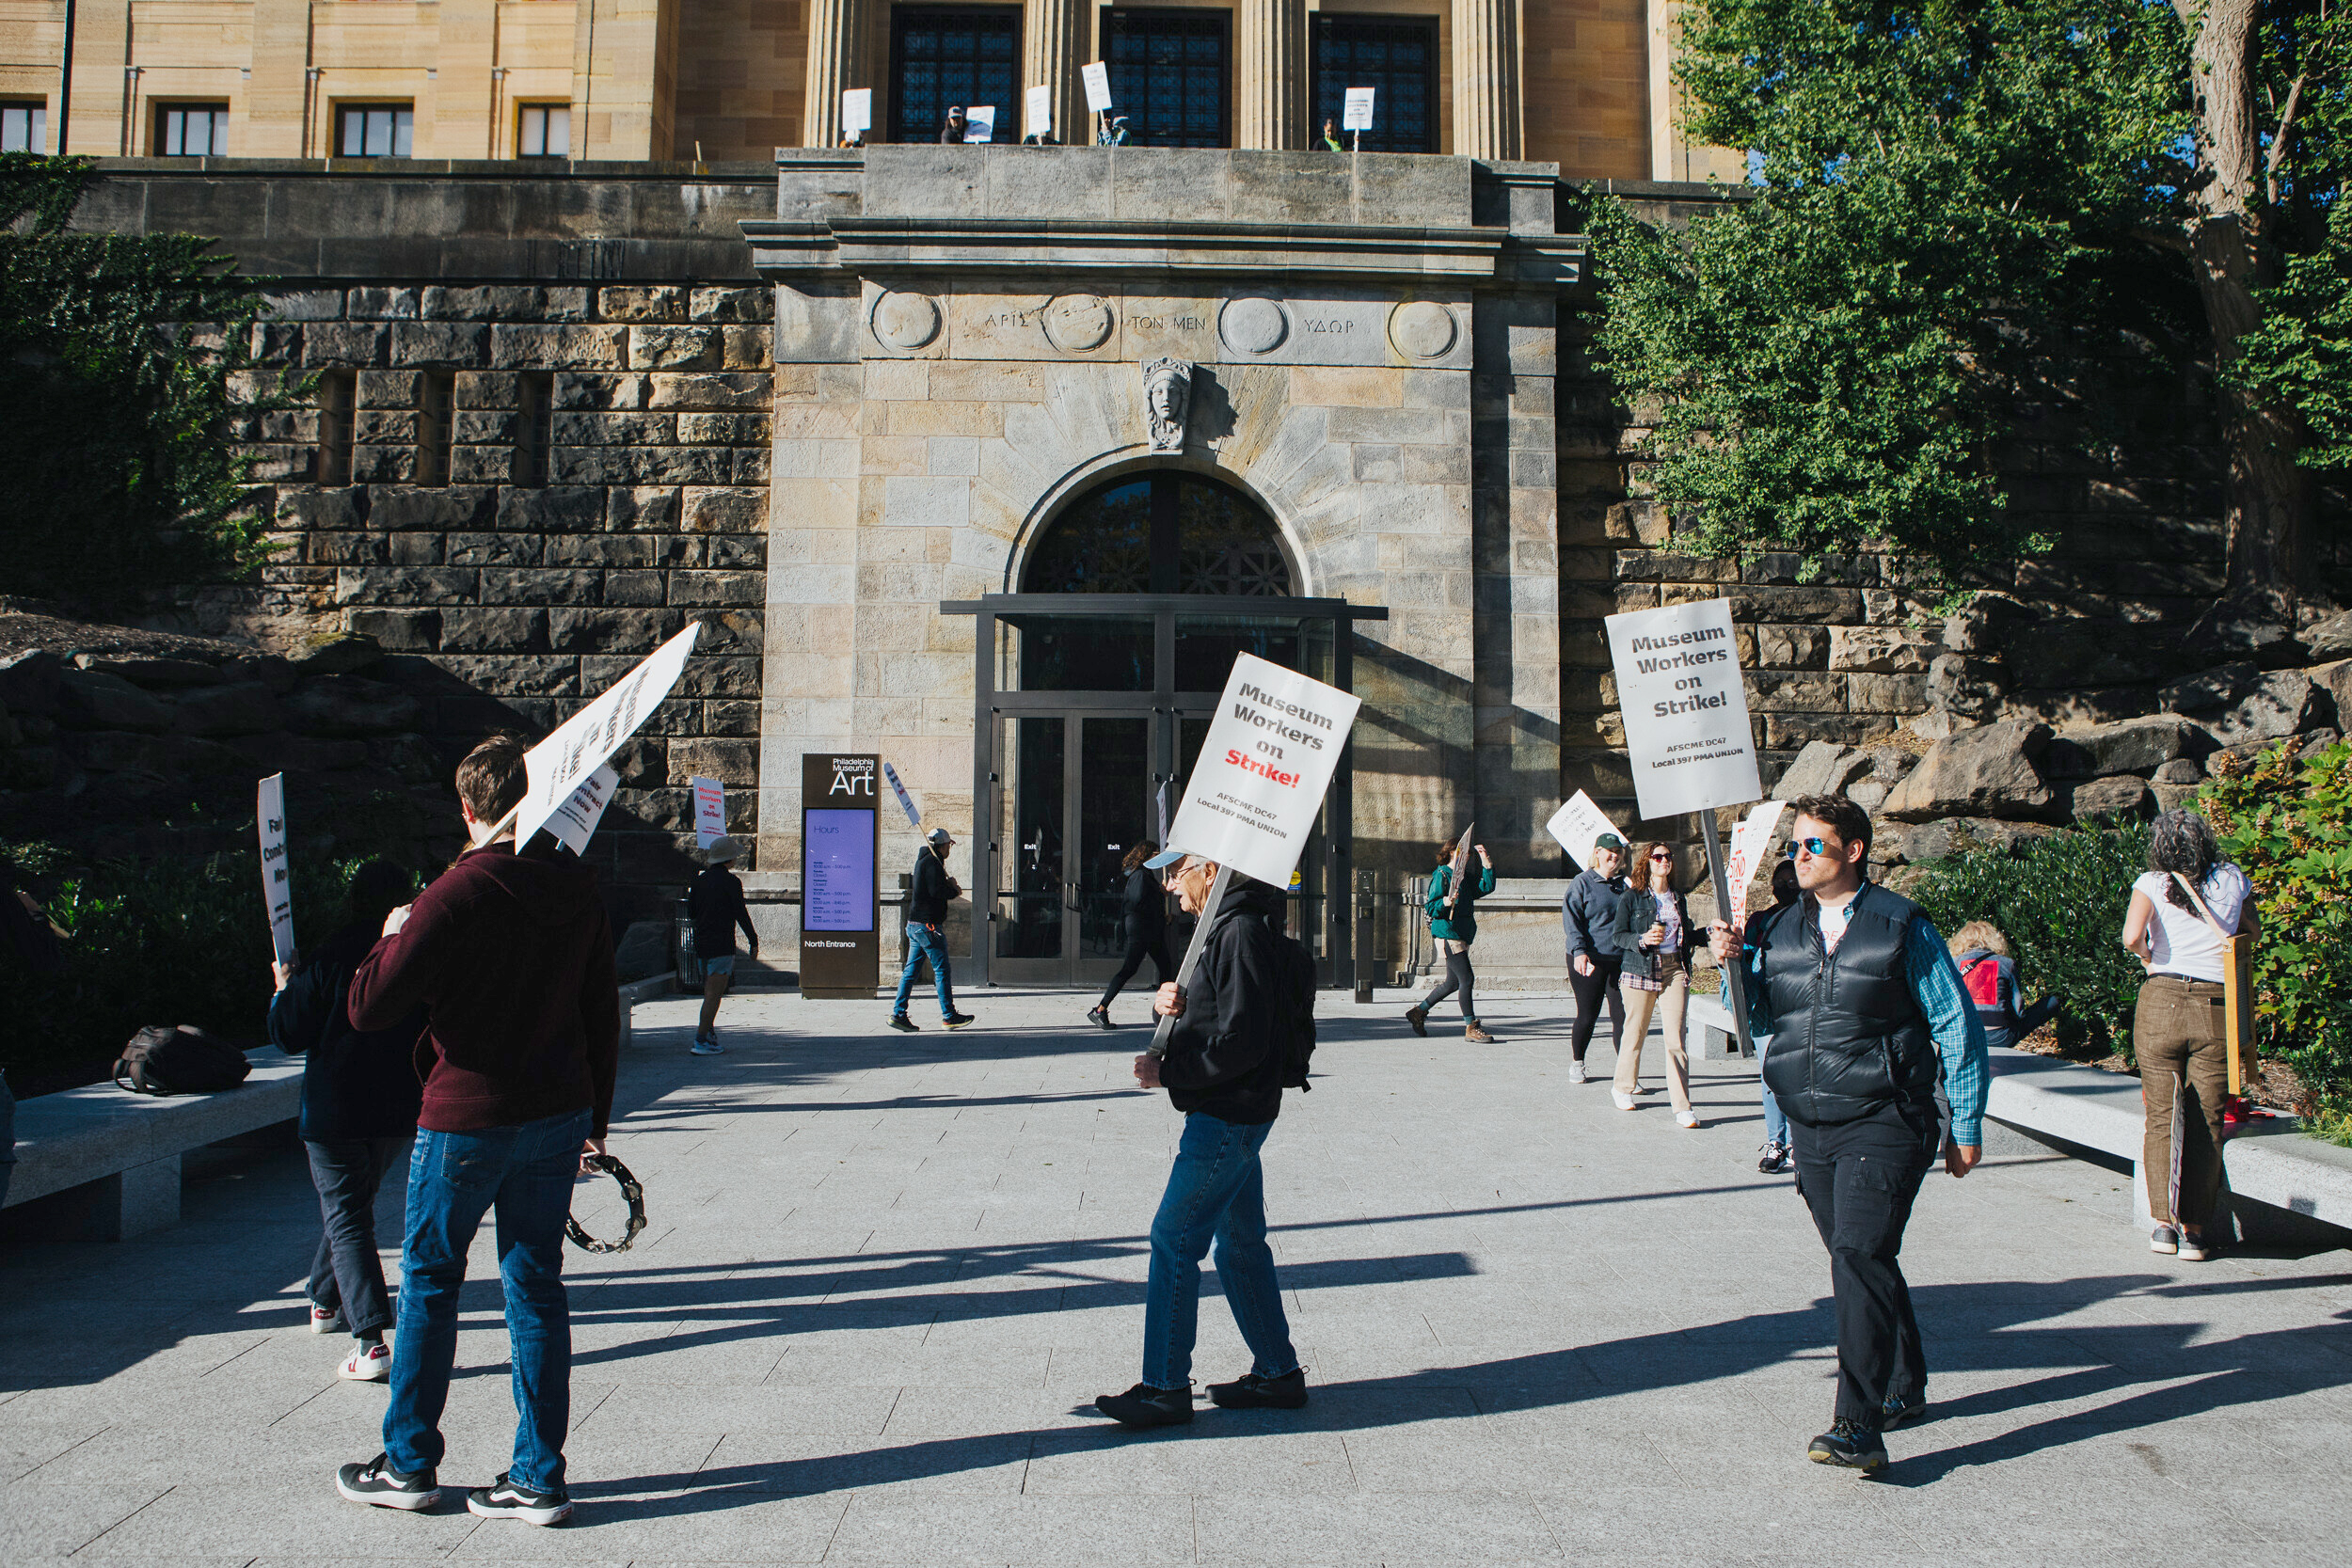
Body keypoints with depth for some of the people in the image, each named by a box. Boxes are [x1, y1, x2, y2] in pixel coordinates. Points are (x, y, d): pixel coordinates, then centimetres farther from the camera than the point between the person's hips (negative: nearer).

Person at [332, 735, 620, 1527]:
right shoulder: (578, 891, 2)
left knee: (429, 1279, 13)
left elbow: (369, 1007, -15)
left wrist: (392, 937, 5)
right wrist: (594, 1119, 18)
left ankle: (410, 1464, 25)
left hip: (467, 1119, -5)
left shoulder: (457, 893, -16)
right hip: (559, 1116, 5)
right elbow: (601, 1014, 9)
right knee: (536, 1286, 11)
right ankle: (539, 1478, 15)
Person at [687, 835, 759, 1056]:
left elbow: (691, 913, 13)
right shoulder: (730, 881, -11)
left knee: (711, 991, 18)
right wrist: (753, 941, -5)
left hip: (701, 944, 7)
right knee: (713, 994, -6)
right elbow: (741, 913, -11)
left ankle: (709, 1035, 21)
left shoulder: (700, 881, 10)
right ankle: (701, 1041, -8)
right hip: (721, 944, -7)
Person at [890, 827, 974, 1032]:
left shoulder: (923, 860, 19)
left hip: (914, 924, 10)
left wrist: (949, 884, 3)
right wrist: (955, 891, -5)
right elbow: (936, 891, -23)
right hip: (928, 925, -10)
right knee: (942, 970, -5)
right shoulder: (932, 862, -13)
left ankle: (898, 1014, 7)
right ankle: (949, 1016, -3)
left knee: (910, 969, 9)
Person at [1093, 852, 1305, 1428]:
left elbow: (1243, 1041, -24)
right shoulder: (1223, 927, 15)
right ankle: (1278, 1373, 24)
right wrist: (1170, 1003, -2)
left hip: (1229, 1116, -10)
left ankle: (1165, 1387, 3)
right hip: (1233, 1114, 10)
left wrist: (1167, 1071, -17)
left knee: (1174, 1240, -5)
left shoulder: (1242, 932, -19)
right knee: (1240, 1241, 15)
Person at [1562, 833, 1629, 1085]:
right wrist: (1579, 951, -19)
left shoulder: (1625, 884, 11)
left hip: (1620, 960, 3)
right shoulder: (1582, 883, -1)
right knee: (1587, 1015, 5)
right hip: (1588, 960, -3)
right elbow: (1571, 920, -7)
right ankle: (1576, 1063, 24)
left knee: (1622, 1016, -4)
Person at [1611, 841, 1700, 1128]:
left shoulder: (1678, 898, 16)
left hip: (1675, 970, 3)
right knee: (1635, 1032, 3)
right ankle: (1623, 1088, 27)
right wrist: (1642, 939, -19)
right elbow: (1618, 935, -3)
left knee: (1677, 1037, -6)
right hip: (1640, 970, -3)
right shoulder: (1631, 897, 1)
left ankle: (1682, 1106, -5)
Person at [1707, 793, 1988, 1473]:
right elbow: (1758, 1015, 9)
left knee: (1859, 1253, -18)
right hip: (1811, 1125, 6)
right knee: (1860, 1259, 16)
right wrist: (1733, 964, -11)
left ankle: (1858, 1428, -17)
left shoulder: (1902, 926, -5)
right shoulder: (1778, 928, 9)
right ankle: (1904, 1389, 35)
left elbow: (1958, 1027, -1)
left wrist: (1966, 1126, -1)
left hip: (1883, 1123, -6)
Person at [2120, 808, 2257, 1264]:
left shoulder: (2153, 883, -2)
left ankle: (2164, 1223, 8)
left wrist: (2150, 957, 4)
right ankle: (2194, 1230, 9)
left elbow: (2132, 936, -16)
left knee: (2161, 1117, 8)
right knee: (2206, 1123, 7)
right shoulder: (2232, 880, 6)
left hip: (2161, 1002, -1)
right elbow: (2253, 932, 20)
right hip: (2217, 1009, 1)